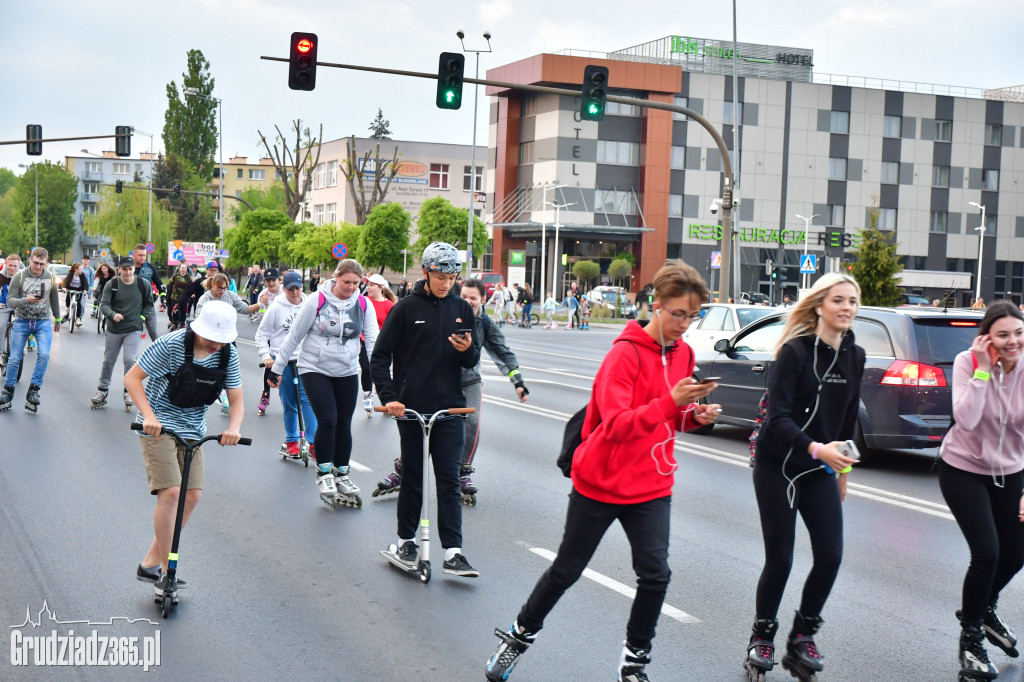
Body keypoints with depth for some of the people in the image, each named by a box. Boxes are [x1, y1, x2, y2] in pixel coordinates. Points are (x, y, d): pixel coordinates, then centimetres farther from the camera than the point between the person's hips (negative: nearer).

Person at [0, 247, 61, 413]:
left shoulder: (50, 277, -1)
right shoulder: (19, 276, -10)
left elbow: (54, 300, 14)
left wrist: (57, 320, 22)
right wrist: (26, 300, -31)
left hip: (43, 321, 1)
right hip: (22, 321, -1)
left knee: (44, 354, -18)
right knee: (15, 358, 0)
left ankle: (33, 390, -7)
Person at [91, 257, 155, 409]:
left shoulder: (143, 284, -2)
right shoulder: (111, 285, -5)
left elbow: (149, 304, 11)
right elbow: (104, 304, -11)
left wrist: (142, 318, -2)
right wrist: (113, 315, -30)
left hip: (134, 330, -1)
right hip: (113, 330, 1)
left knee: (130, 360, -14)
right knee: (108, 361, 11)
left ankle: (129, 392, 0)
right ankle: (102, 391, 25)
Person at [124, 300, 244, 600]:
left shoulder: (227, 354, -6)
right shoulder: (171, 344, -20)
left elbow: (236, 400, -1)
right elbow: (132, 377, -15)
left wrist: (234, 427, -22)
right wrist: (148, 415, -27)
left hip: (192, 430, 6)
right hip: (158, 426, -5)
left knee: (192, 495, -2)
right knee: (171, 491, -18)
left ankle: (151, 562, 12)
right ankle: (164, 570, -6)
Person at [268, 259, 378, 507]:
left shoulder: (364, 305, -3)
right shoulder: (317, 300, -11)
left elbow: (373, 340, -2)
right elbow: (294, 336, -3)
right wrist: (277, 368, 0)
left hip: (347, 373, 3)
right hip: (315, 369, -3)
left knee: (344, 424, 7)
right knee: (327, 421, -14)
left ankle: (341, 475, 22)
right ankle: (324, 473, 2)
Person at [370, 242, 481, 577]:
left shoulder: (461, 309, 9)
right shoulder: (406, 308, -1)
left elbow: (472, 361, 13)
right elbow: (380, 356, 0)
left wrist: (468, 350, -10)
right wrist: (388, 397, -11)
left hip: (450, 409, 2)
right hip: (412, 408, -2)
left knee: (449, 480, -1)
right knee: (412, 477, 8)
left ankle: (453, 552, -3)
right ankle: (406, 540, 23)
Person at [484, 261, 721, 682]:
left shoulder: (683, 353, 3)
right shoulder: (626, 353, -19)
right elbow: (615, 426, -28)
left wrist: (694, 415, -5)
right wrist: (670, 402, -40)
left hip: (652, 486, 5)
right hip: (600, 484, -5)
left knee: (655, 574, -7)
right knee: (567, 569, 10)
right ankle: (522, 634, 33)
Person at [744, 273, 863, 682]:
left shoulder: (855, 356, 4)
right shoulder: (794, 351, -14)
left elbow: (848, 417, 14)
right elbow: (778, 416, -22)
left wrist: (841, 467, 17)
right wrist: (815, 448, -36)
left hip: (820, 468, 5)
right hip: (777, 467, -5)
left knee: (831, 555, -5)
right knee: (779, 559, -2)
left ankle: (802, 637, 15)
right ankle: (762, 637, 20)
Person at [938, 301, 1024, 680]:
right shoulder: (968, 363, -19)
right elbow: (966, 420, -31)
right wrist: (982, 371, -33)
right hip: (963, 469, -4)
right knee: (986, 553, -13)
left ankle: (983, 610, 44)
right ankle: (971, 638, 9)